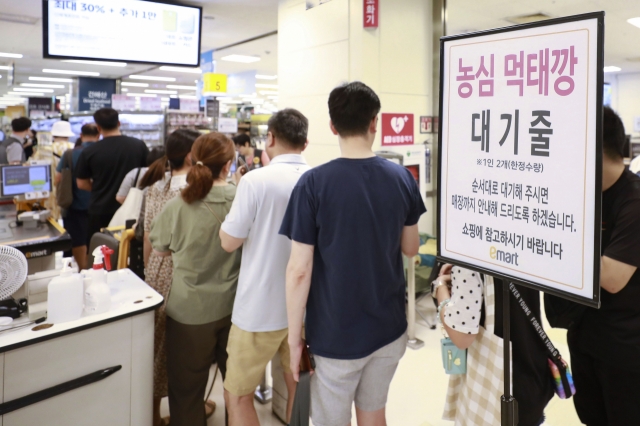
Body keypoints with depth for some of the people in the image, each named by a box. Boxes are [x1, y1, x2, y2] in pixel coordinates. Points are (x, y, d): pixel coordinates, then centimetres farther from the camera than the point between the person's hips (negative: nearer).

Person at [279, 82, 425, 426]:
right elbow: (410, 248, 7)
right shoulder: (402, 177, -5)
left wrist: (294, 337, -6)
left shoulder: (314, 183, -17)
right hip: (389, 328, 4)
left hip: (336, 335, -4)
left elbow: (299, 269, -16)